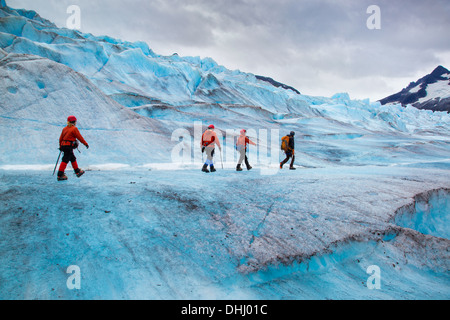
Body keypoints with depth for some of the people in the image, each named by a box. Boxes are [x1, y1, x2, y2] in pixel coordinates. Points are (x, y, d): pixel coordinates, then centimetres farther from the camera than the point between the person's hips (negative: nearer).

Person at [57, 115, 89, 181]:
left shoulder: (65, 129, 14)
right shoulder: (74, 129, -8)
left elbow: (60, 138, 18)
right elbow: (80, 137, -8)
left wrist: (60, 146, 27)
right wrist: (86, 144, 2)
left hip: (63, 145, 9)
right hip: (69, 146, -9)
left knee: (73, 158, 20)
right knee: (65, 160, -8)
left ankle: (77, 172, 32)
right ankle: (60, 175, -9)